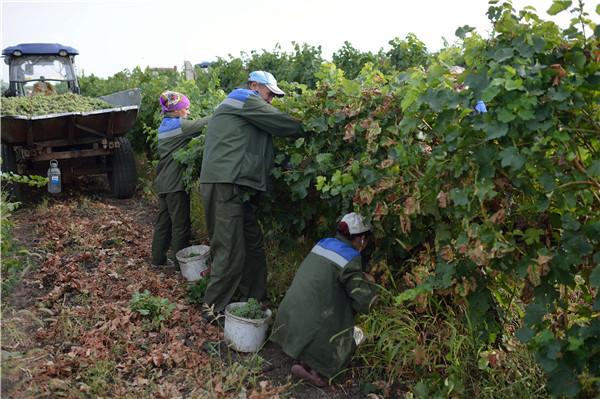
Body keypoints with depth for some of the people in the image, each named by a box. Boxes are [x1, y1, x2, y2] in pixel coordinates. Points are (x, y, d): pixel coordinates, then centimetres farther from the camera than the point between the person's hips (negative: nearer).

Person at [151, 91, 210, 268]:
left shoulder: (164, 126, 16)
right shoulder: (179, 125, -13)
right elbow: (203, 124, -18)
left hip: (163, 182, 9)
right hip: (175, 182, -9)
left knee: (163, 221, 16)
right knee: (181, 224, 0)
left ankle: (158, 258, 25)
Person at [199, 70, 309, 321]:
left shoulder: (230, 107, 30)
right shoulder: (245, 100, -1)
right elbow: (284, 124, -5)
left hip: (232, 186, 11)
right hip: (225, 185, -11)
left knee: (253, 245, 13)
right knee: (231, 252, -6)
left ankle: (255, 303, 23)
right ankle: (214, 309, 6)